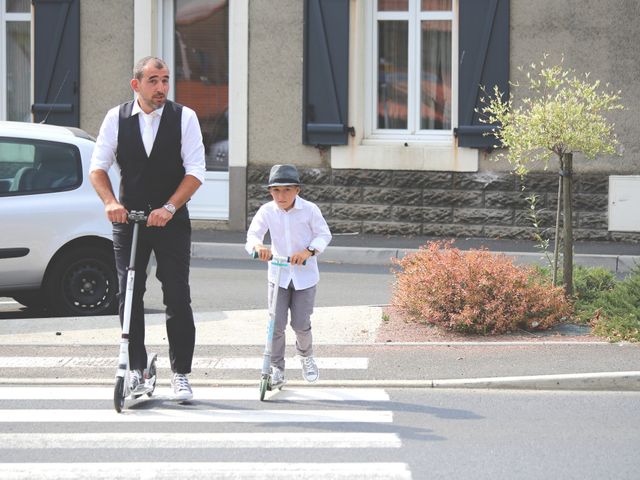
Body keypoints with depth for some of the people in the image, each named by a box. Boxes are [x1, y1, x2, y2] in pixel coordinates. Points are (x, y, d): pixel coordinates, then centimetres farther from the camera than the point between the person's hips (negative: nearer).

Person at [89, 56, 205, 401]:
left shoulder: (184, 117, -4)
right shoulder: (116, 118, 1)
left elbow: (195, 171, -7)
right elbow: (98, 166, 3)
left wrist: (168, 209, -18)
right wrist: (111, 202, -15)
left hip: (172, 221, -2)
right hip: (129, 219, 2)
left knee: (178, 298, -4)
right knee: (129, 295, 1)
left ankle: (180, 373, 3)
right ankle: (136, 369, 11)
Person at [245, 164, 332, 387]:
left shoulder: (309, 210, -11)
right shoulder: (266, 211, -7)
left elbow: (324, 235, -6)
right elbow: (253, 234, -11)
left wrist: (309, 251, -24)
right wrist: (258, 246, -35)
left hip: (304, 274, -1)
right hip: (278, 274, 1)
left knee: (301, 323, 0)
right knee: (276, 324, -4)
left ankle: (306, 357, 31)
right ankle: (276, 368, 8)